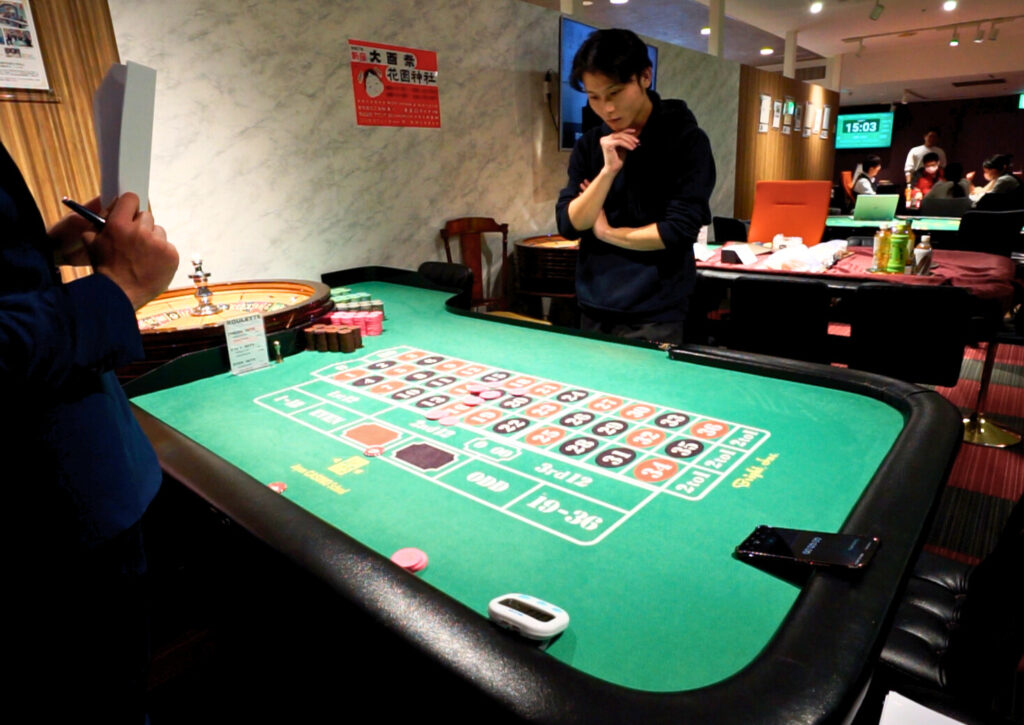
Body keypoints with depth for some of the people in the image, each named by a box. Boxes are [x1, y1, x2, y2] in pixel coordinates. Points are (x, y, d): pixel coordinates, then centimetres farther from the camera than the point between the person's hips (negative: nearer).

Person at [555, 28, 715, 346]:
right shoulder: (588, 145, 6)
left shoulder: (686, 140, -7)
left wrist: (606, 232, -6)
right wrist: (608, 170, -14)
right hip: (592, 310, 5)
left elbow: (678, 230, -15)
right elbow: (568, 225, -2)